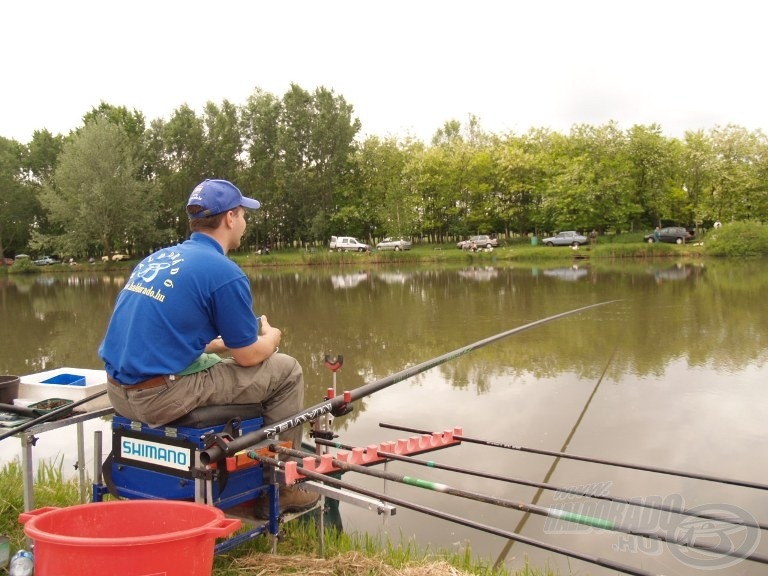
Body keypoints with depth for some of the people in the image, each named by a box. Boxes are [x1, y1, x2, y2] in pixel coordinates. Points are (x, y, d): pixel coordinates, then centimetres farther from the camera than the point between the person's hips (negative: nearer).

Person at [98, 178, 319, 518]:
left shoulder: (156, 259, 13)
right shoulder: (224, 271, -11)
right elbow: (249, 356, -5)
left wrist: (225, 341, 27)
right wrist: (272, 337, 16)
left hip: (118, 391, 9)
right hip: (163, 397, -8)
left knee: (216, 360, 33)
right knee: (286, 371, 4)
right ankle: (281, 488, 14)